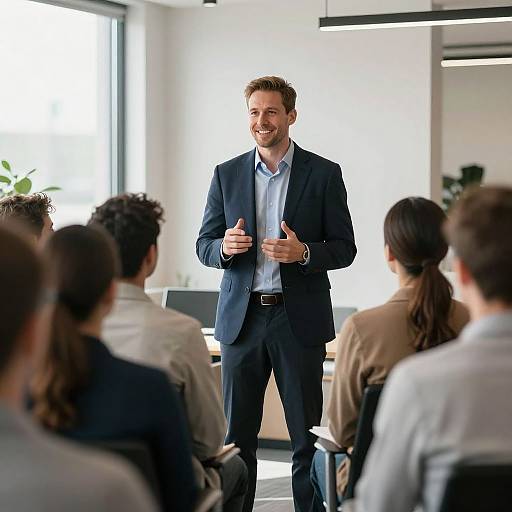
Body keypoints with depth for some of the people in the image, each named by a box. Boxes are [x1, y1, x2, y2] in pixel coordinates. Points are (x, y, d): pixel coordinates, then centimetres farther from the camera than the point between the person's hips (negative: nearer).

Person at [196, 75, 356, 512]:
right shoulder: (227, 175, 8)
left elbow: (345, 248, 1)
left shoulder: (324, 174, 1)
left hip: (299, 319, -2)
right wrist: (225, 247, -14)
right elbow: (204, 246, 9)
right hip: (242, 318, 2)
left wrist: (303, 253, -19)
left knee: (308, 436, 3)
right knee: (236, 437, 6)